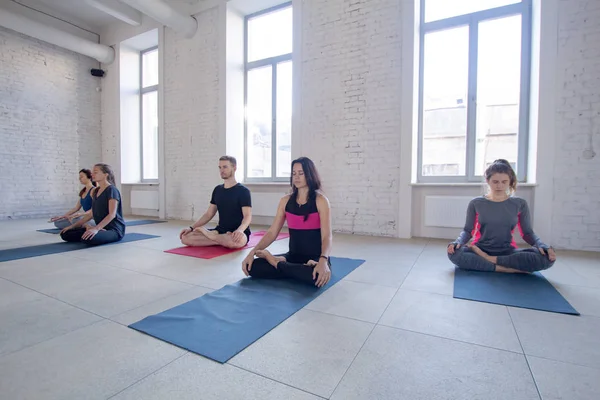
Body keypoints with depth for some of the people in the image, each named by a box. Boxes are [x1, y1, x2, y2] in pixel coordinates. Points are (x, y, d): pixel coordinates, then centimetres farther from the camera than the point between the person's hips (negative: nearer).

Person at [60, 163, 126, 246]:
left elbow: (112, 214, -21)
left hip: (114, 229, -8)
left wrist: (96, 228, -31)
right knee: (66, 234, 0)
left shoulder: (111, 190, -12)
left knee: (87, 238, -34)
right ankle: (100, 233, 3)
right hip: (101, 228, 8)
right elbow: (92, 213, 18)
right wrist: (73, 226, 13)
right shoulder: (95, 191, 15)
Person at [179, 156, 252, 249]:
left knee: (236, 240, -42)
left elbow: (247, 216, -18)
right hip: (221, 231, 5)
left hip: (236, 234, -5)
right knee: (185, 237, -11)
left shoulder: (243, 191, -9)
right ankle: (223, 240, -15)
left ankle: (209, 234, -14)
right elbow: (208, 214, 13)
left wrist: (240, 230, -39)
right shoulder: (217, 190, 11)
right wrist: (191, 227, 1)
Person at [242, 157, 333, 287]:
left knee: (318, 276, -39)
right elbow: (272, 233, 3)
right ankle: (301, 270, -7)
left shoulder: (320, 200, -8)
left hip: (315, 258, -3)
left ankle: (276, 262, -12)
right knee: (252, 266, -16)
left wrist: (323, 261, -36)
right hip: (293, 256, 3)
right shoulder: (285, 201, 4)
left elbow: (326, 236, -18)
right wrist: (252, 252, -11)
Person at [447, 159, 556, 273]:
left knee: (545, 257, -28)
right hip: (481, 249, -1)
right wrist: (457, 242, -18)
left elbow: (527, 232, 7)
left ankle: (488, 259, -22)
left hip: (507, 251, 2)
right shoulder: (476, 203, 2)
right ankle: (511, 269, -29)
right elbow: (468, 230, 3)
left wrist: (542, 246, -14)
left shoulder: (520, 204, 5)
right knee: (455, 253, -34)